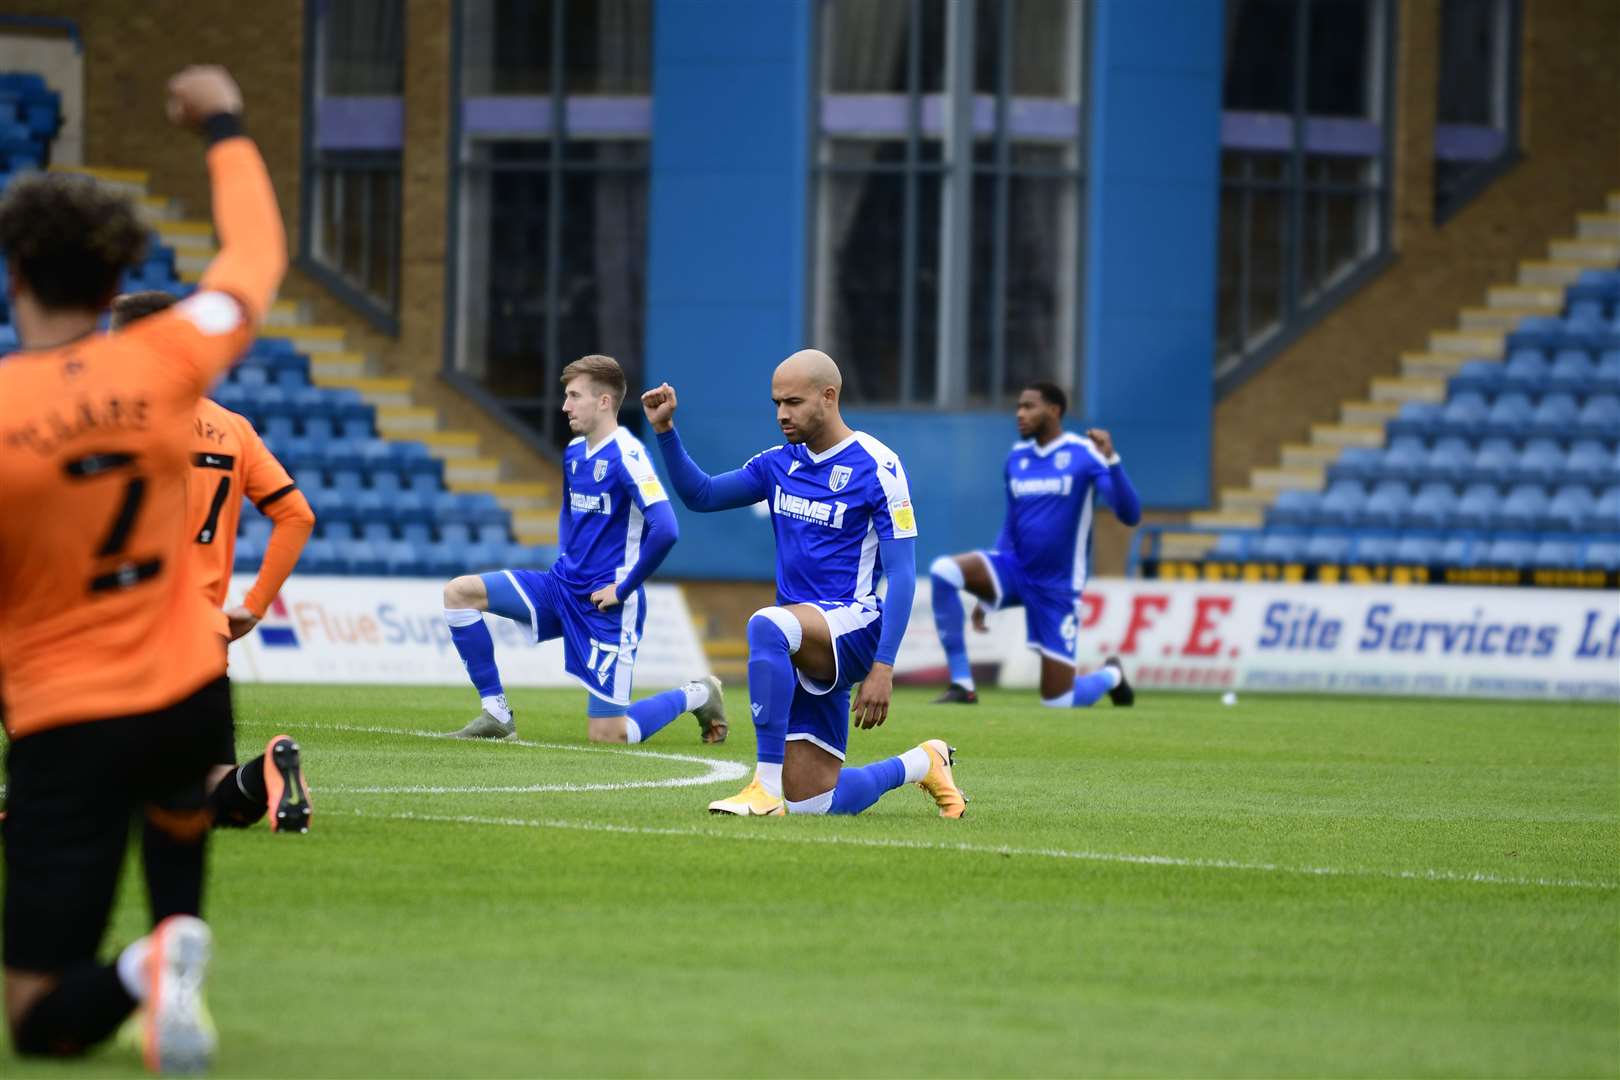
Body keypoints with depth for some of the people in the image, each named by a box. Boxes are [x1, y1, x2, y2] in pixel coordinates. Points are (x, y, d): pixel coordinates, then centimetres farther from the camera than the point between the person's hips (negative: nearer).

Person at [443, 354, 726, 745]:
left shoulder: (626, 456, -17)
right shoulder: (574, 452, 9)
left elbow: (665, 530, -27)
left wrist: (624, 588, -18)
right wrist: (567, 562, 13)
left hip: (605, 603, -8)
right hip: (564, 585, 8)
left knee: (607, 736, -8)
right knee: (459, 592, -5)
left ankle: (696, 696, 19)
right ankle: (496, 713, 0)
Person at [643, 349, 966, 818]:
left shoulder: (877, 467, -10)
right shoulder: (779, 463, 10)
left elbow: (902, 575, -12)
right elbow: (700, 495, 17)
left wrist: (883, 668, -19)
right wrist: (665, 430, 2)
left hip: (854, 624, -7)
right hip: (805, 645, 7)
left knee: (768, 625, -38)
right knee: (813, 805, 3)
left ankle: (767, 786, -36)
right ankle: (922, 763, 31)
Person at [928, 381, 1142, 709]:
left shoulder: (1083, 454, -11)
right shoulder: (1017, 457, 6)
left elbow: (1130, 515, -20)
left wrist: (1110, 459, -34)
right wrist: (986, 594, 16)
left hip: (1056, 588, -5)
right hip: (1014, 570, 5)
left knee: (1058, 701, -4)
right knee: (942, 570, -24)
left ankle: (1110, 675, 32)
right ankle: (962, 685, -17)